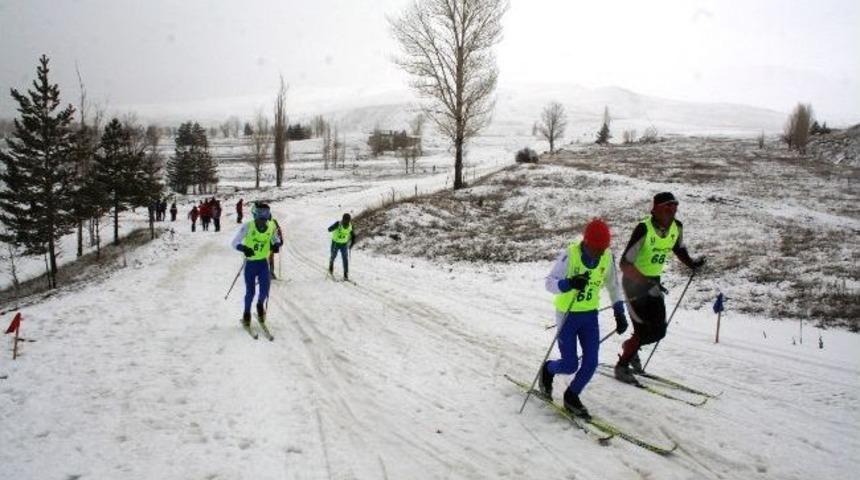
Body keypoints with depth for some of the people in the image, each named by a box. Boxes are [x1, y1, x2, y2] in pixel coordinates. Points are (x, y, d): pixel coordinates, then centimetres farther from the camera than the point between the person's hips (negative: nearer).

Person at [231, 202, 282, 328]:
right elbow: (235, 243, -14)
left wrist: (276, 245, -16)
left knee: (265, 290, -8)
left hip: (263, 262, 2)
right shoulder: (247, 226, -16)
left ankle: (260, 305, 26)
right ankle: (246, 314, 27)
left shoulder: (272, 227, -8)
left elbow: (276, 240, 8)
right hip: (250, 263, -2)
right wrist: (244, 248, -34)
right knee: (250, 291, 1)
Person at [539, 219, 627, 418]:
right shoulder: (569, 255, -22)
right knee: (570, 365, -3)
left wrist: (620, 313, 7)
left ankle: (572, 397, 23)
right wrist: (569, 283, -42)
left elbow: (613, 286, 9)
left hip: (590, 314, 4)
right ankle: (548, 369, 31)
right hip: (567, 314, -4)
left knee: (591, 363, 0)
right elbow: (549, 282, -22)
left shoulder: (608, 257, -7)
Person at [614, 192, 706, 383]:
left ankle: (630, 347, 37)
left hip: (653, 282, 7)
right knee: (643, 331, -7)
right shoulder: (644, 229, -28)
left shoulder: (677, 227, -7)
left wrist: (691, 263, -1)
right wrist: (646, 284, -38)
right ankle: (622, 366, 14)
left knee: (659, 331, 7)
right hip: (633, 281, -7)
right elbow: (624, 264, -30)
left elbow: (679, 248, 16)